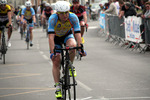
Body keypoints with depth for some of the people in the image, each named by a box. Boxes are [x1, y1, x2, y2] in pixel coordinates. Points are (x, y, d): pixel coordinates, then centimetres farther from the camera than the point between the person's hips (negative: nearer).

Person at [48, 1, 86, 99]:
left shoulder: (73, 17, -30)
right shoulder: (53, 19, -34)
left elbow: (78, 33, -32)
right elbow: (51, 36, -38)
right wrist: (52, 52, -45)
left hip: (67, 35, 1)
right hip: (56, 37, -1)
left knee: (73, 45, -33)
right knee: (56, 62, -9)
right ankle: (58, 87, -1)